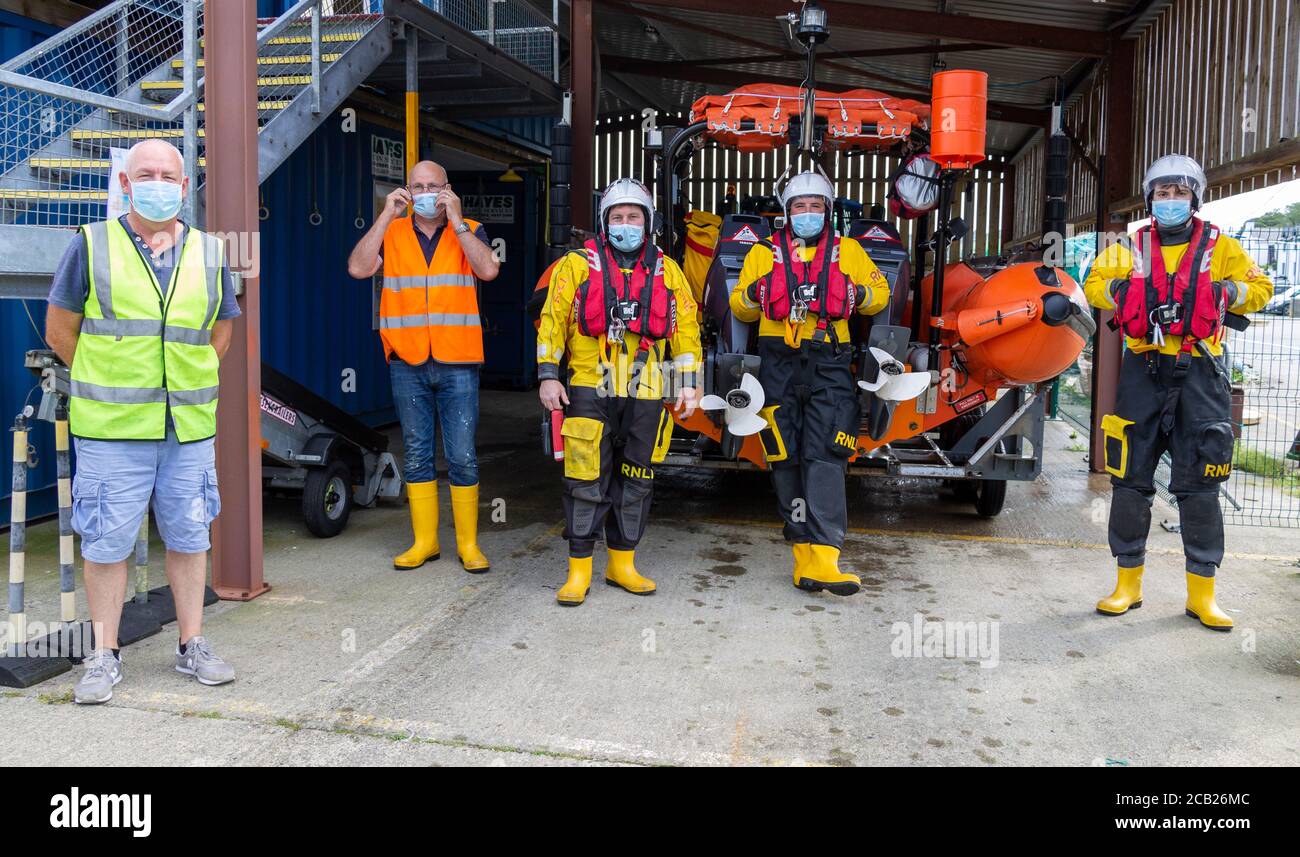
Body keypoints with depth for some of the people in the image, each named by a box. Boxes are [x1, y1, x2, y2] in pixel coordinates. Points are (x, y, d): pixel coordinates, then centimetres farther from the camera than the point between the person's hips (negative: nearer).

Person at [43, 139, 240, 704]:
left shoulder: (209, 253, 8)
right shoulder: (92, 245, 0)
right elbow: (60, 329, 6)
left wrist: (184, 381, 12)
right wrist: (106, 382, 8)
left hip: (189, 427, 3)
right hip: (112, 427, -2)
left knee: (189, 537, 10)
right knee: (106, 543, 3)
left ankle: (191, 646, 23)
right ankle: (105, 657, 18)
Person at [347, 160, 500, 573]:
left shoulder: (468, 232, 6)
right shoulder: (391, 233, 8)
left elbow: (488, 270, -14)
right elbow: (358, 268, -9)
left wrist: (456, 220, -13)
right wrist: (387, 216, -9)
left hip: (457, 364, -2)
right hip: (407, 364, 2)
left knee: (462, 457, 0)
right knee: (416, 454, 8)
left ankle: (468, 544, 11)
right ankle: (424, 542, 19)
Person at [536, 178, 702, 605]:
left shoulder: (667, 271, 12)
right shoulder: (577, 265, 5)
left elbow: (685, 329, 13)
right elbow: (553, 320, 3)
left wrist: (688, 385, 6)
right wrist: (548, 374, -6)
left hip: (645, 395, 3)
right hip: (590, 391, -3)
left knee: (635, 482, 9)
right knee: (586, 481, -4)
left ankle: (622, 564, 22)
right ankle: (579, 570, 6)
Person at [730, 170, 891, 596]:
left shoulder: (848, 251, 15)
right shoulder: (764, 253, 17)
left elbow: (880, 292, 18)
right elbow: (739, 307, 20)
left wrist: (857, 295, -4)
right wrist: (755, 294, -3)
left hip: (830, 366, -1)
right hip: (779, 365, 1)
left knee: (825, 457, -12)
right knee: (787, 459, -1)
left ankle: (822, 558, -18)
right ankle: (803, 549, 7)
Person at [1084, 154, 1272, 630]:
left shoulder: (1219, 247, 8)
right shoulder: (1132, 247, 12)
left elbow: (1260, 288, 9)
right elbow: (1094, 285, 12)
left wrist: (1223, 292, -9)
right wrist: (1121, 289, -8)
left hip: (1199, 376, -1)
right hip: (1144, 372, 1)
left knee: (1199, 487, 1)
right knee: (1131, 481, 2)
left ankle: (1201, 593, 11)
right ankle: (1128, 582, 14)